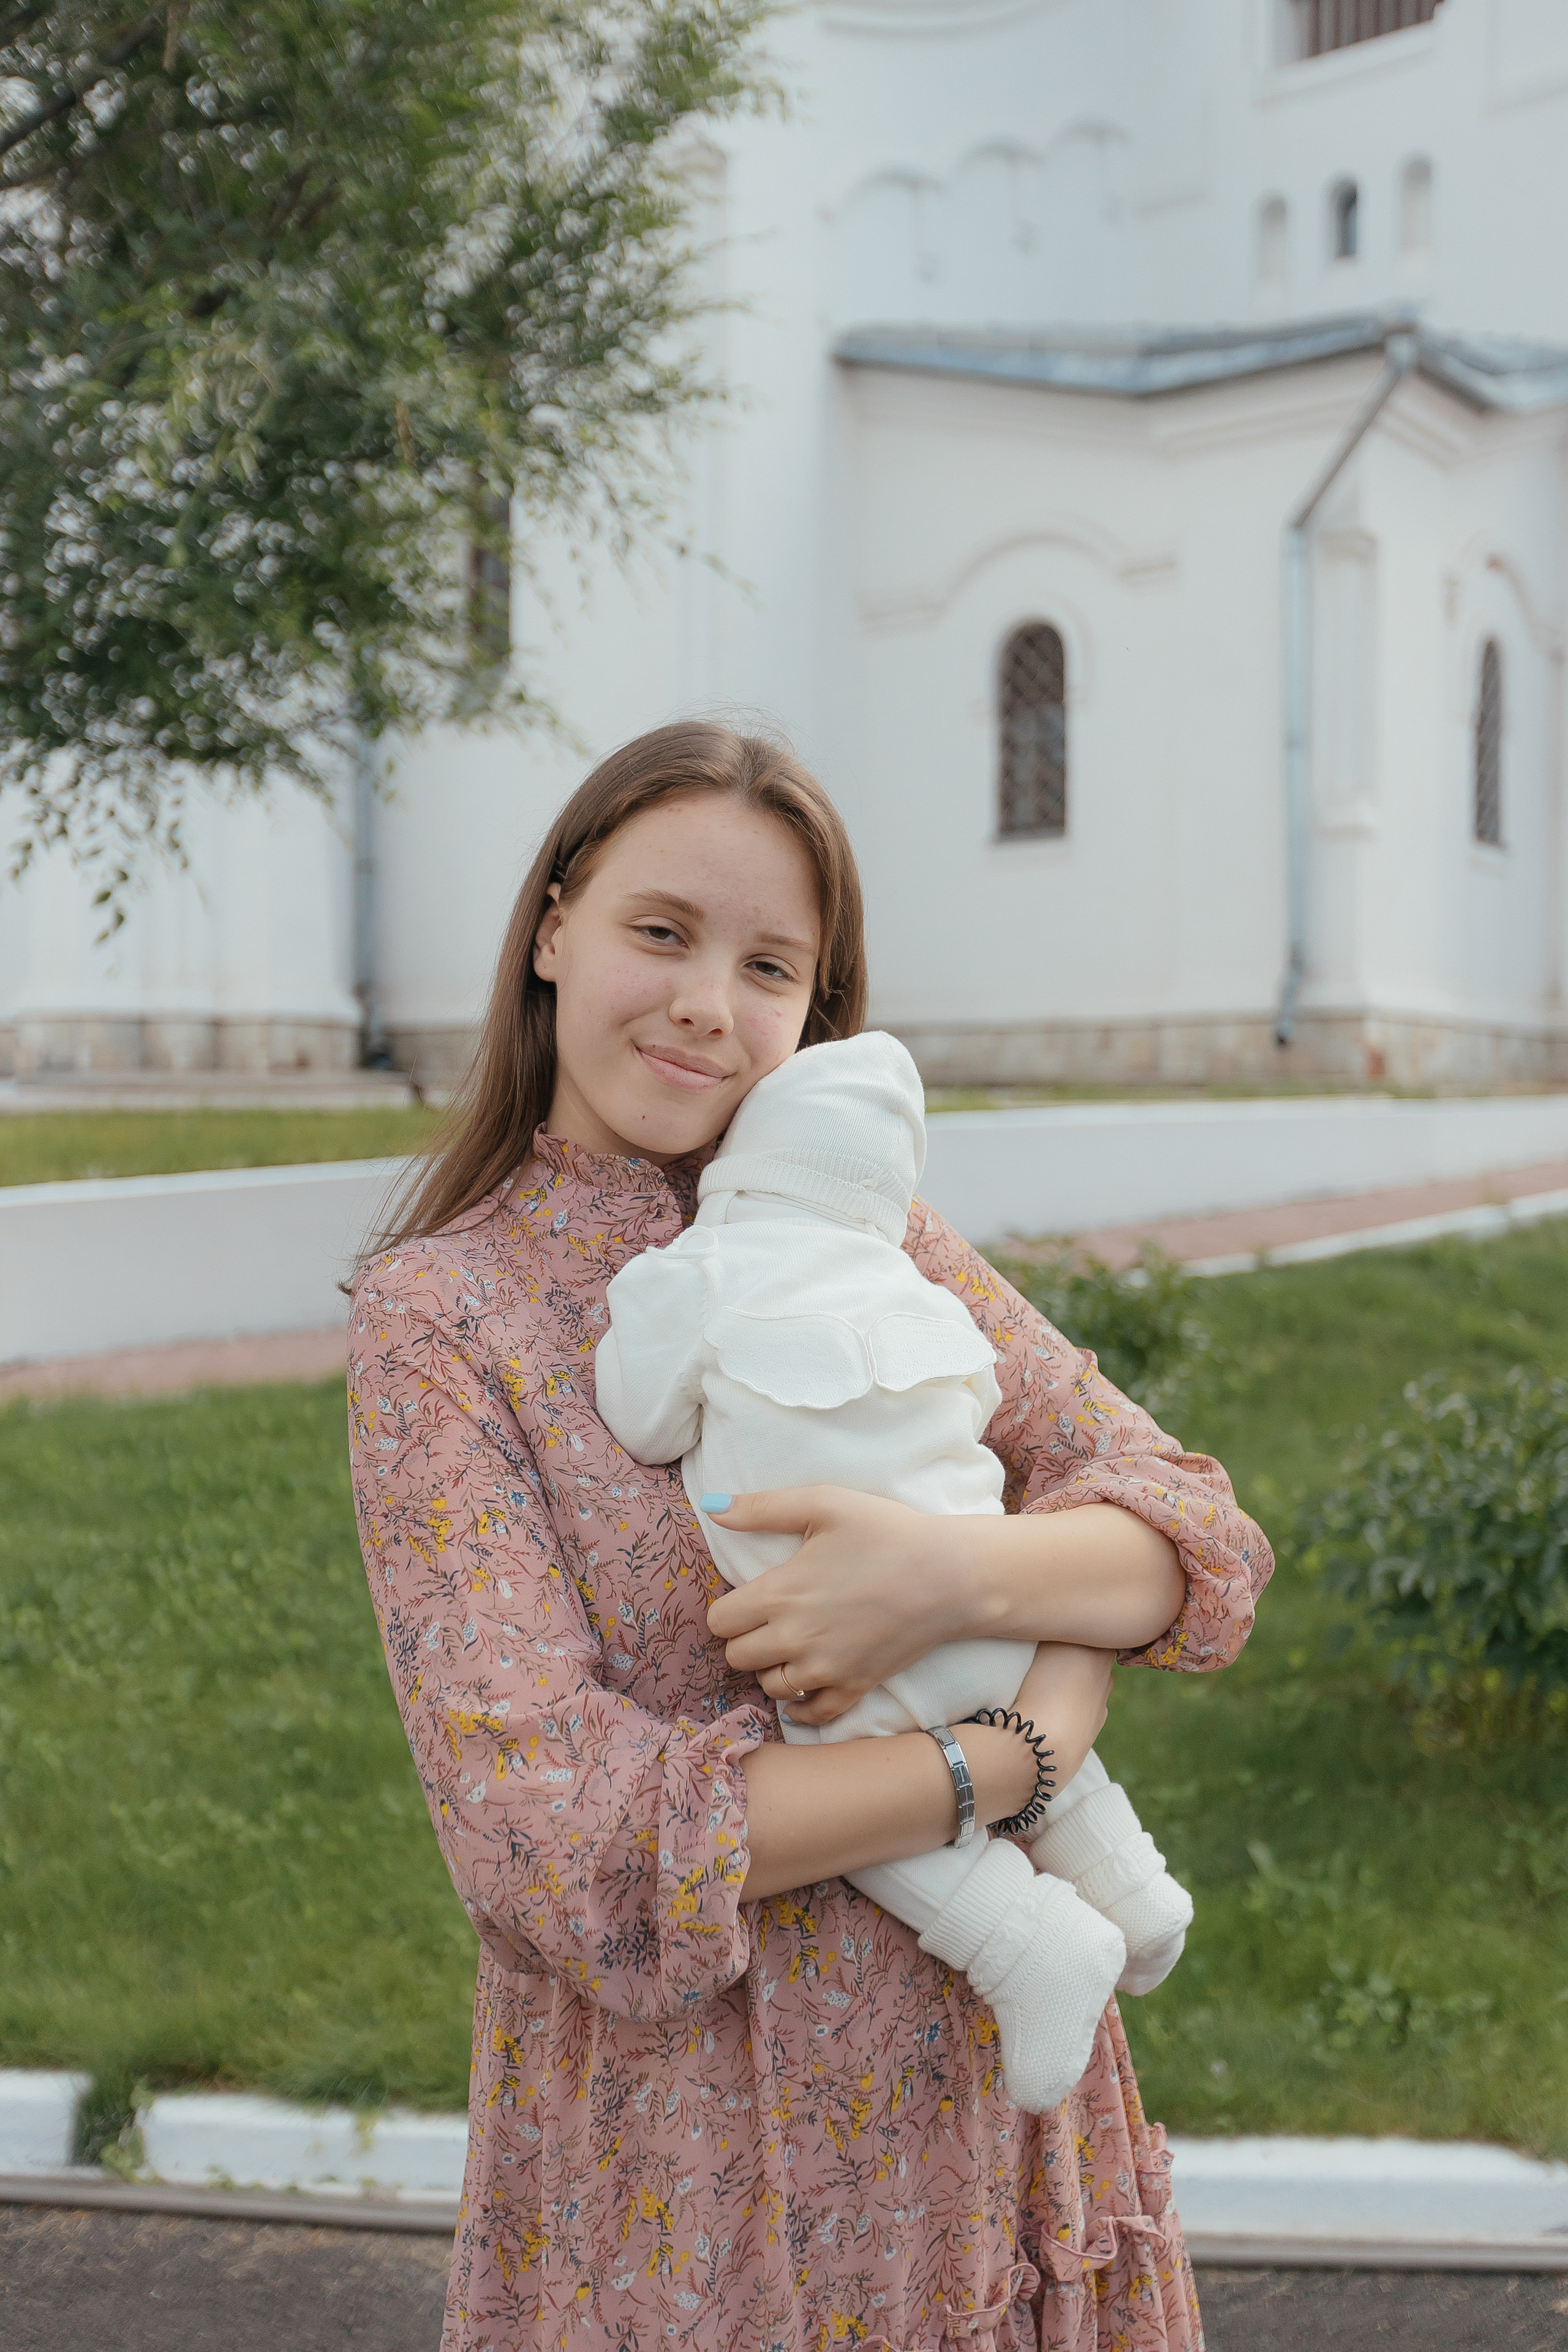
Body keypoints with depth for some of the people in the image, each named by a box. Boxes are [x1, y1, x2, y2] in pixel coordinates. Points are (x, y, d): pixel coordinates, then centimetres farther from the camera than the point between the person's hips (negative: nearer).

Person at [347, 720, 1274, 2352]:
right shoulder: (440, 1313, -10)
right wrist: (1009, 1759, -19)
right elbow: (549, 1824, -18)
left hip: (990, 2079, 4)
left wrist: (958, 1575, -25)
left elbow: (1200, 1540, -5)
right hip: (686, 2141, -3)